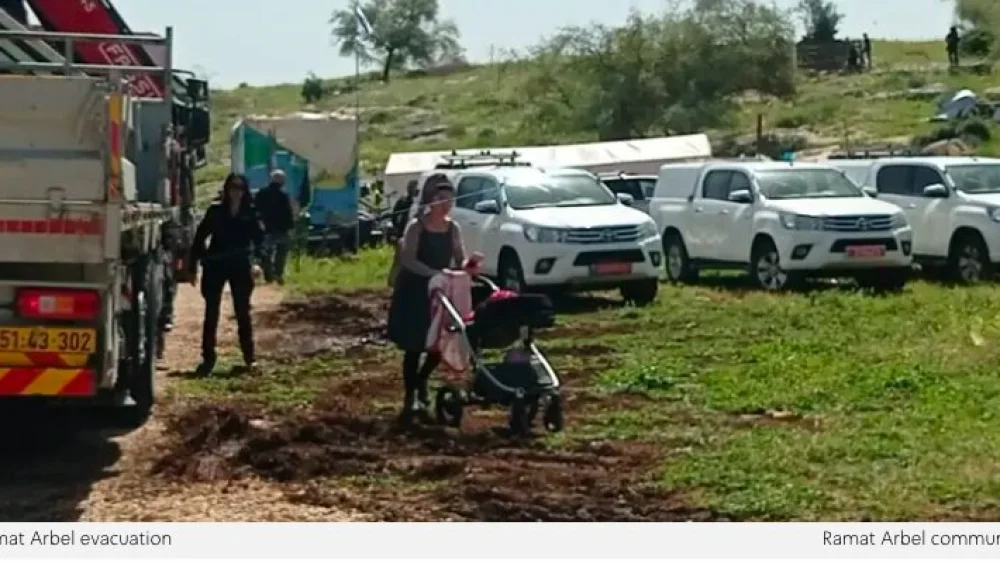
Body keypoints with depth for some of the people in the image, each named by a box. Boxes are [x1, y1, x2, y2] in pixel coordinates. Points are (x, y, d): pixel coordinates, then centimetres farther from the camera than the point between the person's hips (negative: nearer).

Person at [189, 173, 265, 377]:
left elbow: (259, 239, -1)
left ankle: (249, 357, 14)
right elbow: (200, 238, 2)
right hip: (215, 266, 0)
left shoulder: (250, 213, 1)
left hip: (241, 267, 0)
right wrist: (193, 267, -1)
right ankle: (208, 358, 9)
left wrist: (258, 261, -19)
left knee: (243, 312, 6)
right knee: (211, 313, 3)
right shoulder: (215, 210, -1)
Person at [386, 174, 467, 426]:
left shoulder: (453, 229, 3)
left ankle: (421, 381, 31)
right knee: (413, 348, -2)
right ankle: (410, 399, 8)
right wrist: (435, 273, -33)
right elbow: (408, 261, -22)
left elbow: (460, 261, 3)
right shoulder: (416, 227, -12)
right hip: (414, 293, -5)